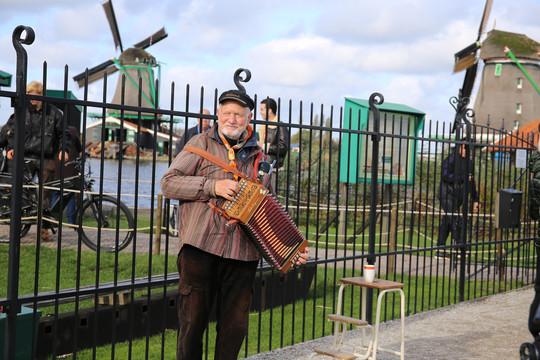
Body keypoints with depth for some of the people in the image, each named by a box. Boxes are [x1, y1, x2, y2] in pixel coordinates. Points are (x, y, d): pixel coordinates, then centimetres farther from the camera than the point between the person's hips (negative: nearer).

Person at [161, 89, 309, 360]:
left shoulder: (258, 157, 17)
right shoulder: (202, 144, 6)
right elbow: (168, 183, -2)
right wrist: (213, 186, -13)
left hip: (243, 254, 3)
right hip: (201, 247, -3)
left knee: (235, 325, 6)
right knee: (193, 320, 1)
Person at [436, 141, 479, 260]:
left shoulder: (469, 162, 16)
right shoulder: (451, 159, -6)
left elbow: (472, 182, 24)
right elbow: (445, 175, -16)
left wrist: (475, 200, 22)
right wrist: (463, 178, -14)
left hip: (459, 197, 6)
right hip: (447, 195, -6)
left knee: (446, 223, 7)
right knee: (456, 220, -19)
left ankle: (440, 251, 10)